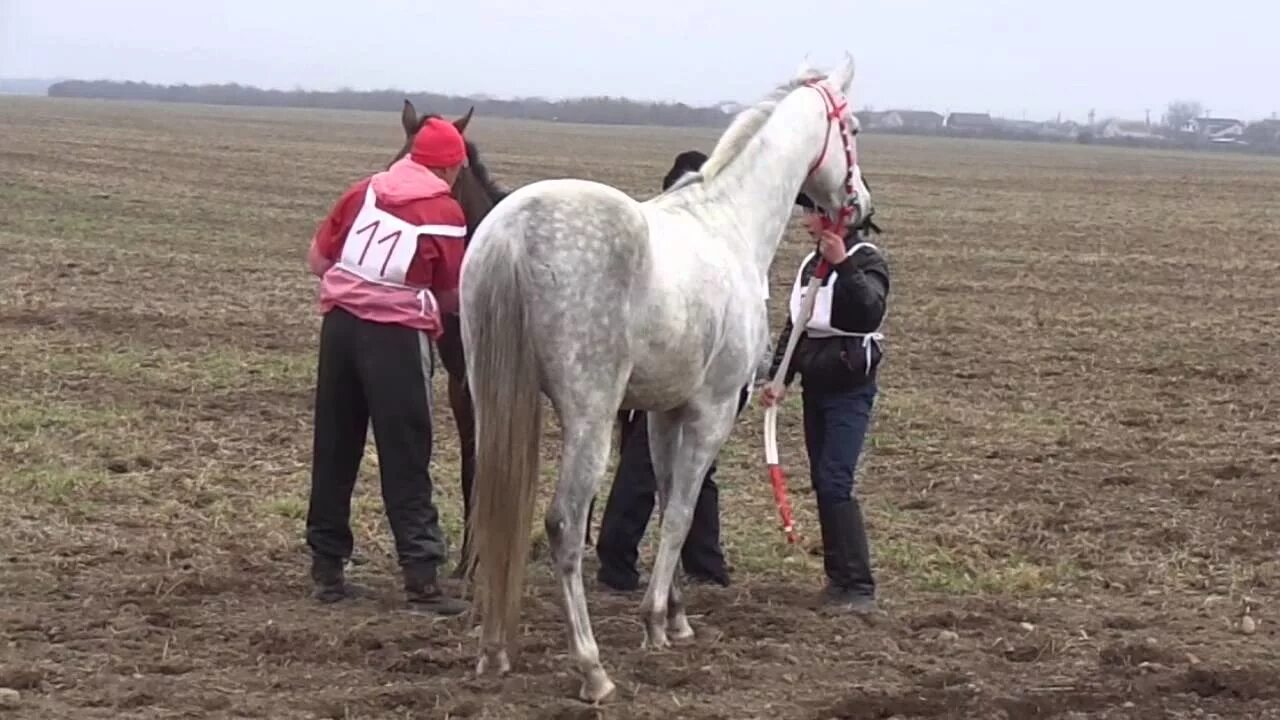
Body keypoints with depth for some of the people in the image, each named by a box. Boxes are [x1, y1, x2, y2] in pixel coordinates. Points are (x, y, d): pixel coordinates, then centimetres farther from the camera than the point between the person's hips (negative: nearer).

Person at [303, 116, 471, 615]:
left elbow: (317, 260, 10)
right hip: (397, 336, -5)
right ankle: (421, 576, -5)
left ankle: (327, 566, 18)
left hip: (340, 322, 5)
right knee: (405, 460, -2)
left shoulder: (365, 191, 8)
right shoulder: (446, 213, -3)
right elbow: (451, 298, 1)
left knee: (333, 450, 12)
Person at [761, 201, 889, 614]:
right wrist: (779, 378, 3)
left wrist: (843, 265, -37)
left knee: (835, 483, -16)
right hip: (815, 387, 8)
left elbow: (871, 313, -29)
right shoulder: (811, 265, 13)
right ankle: (838, 578, 17)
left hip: (850, 389, -8)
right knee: (822, 484, 9)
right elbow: (794, 327, 15)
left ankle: (859, 587, -17)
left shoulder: (866, 261, -10)